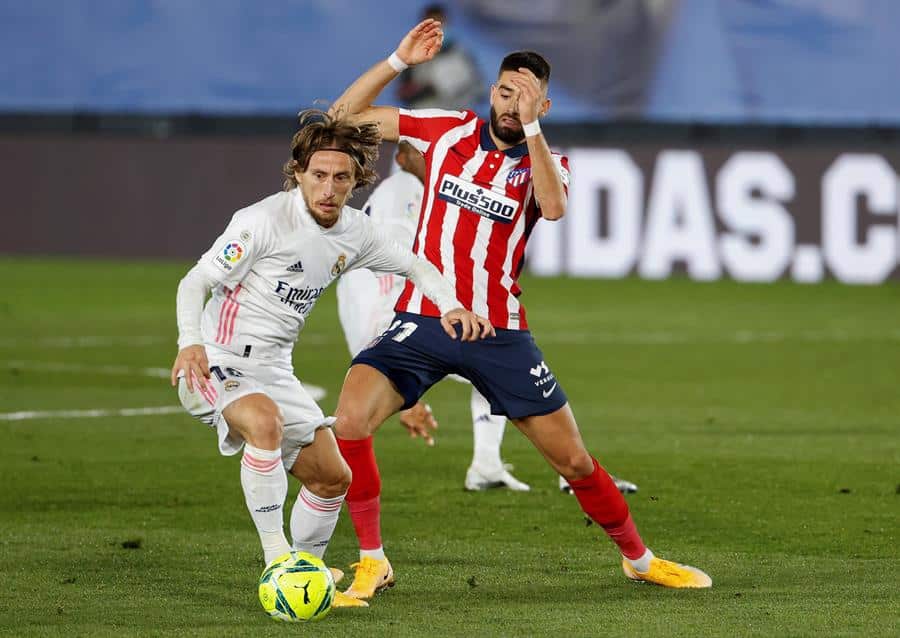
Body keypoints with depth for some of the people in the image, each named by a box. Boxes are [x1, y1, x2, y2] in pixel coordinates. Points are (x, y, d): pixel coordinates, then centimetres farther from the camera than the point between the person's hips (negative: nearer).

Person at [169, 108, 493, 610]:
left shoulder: (354, 232, 2)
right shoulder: (264, 221, -18)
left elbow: (413, 264, 18)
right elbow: (196, 282, -15)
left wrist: (451, 305, -2)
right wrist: (190, 342, -33)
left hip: (274, 370, 8)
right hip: (219, 363, -8)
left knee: (332, 476, 9)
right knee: (266, 422, -37)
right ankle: (276, 559, -30)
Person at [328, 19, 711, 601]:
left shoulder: (548, 164, 1)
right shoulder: (449, 130, 4)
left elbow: (553, 207, -24)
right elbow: (346, 115, 5)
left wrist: (529, 126, -25)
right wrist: (399, 61, -6)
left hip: (499, 331, 0)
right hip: (422, 319, 0)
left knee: (574, 460, 3)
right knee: (350, 420, -24)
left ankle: (639, 558, 27)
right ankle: (372, 561, -9)